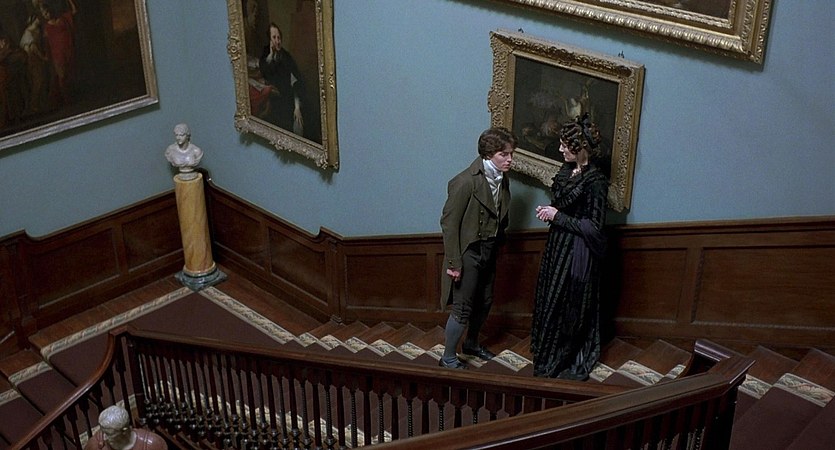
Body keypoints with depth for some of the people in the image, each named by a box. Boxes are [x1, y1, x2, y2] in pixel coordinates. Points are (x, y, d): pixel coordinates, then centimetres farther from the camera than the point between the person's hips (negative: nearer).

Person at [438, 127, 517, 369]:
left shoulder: (502, 180, -1)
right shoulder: (465, 182, -24)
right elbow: (449, 222, -21)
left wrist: (496, 246, 16)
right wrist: (454, 262, -19)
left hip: (489, 252, 8)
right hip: (468, 253, -8)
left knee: (484, 303, 20)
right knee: (462, 308, -1)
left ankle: (471, 344, 43)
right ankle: (448, 358, 17)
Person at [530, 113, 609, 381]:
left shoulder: (595, 181, -20)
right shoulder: (567, 170, 4)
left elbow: (594, 227, -20)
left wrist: (557, 216, -19)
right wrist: (548, 211, -2)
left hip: (577, 253, -8)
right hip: (558, 245, 9)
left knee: (569, 307, 3)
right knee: (550, 302, 16)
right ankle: (549, 356, 32)